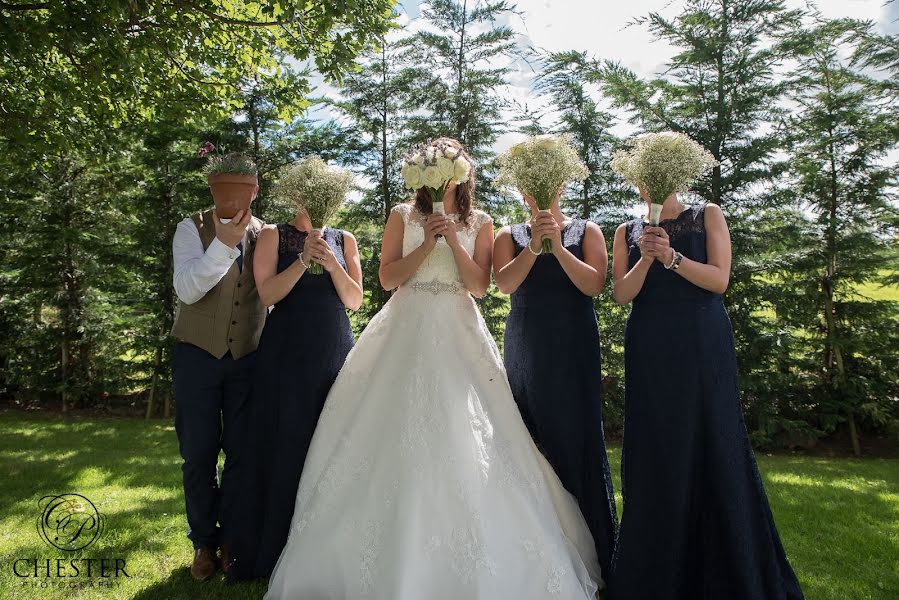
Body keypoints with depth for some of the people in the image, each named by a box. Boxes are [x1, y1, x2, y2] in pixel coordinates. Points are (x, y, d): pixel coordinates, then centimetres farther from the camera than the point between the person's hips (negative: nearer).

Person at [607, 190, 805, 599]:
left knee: (711, 445, 0)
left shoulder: (707, 215, 8)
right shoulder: (628, 231, 13)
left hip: (702, 345, -1)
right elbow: (622, 294, 2)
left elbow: (719, 280, -3)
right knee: (656, 451, 3)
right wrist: (646, 258, -13)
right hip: (650, 349, 2)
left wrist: (671, 256, -16)